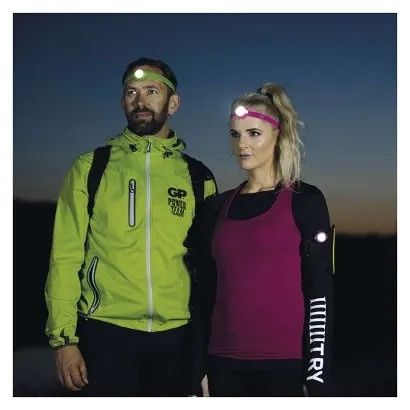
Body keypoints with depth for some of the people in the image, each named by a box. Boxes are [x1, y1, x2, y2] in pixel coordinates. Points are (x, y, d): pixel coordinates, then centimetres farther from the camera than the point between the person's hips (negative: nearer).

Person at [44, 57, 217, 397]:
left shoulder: (198, 177, 7)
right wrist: (63, 337, -7)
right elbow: (66, 256, -1)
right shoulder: (91, 168, 3)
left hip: (176, 337, 2)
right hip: (105, 333, -1)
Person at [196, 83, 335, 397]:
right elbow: (207, 292, 12)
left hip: (286, 363, -4)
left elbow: (320, 292, -6)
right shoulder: (216, 207, 9)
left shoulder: (305, 200, -2)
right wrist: (200, 366, 10)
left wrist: (318, 374, -10)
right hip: (224, 364, 4)